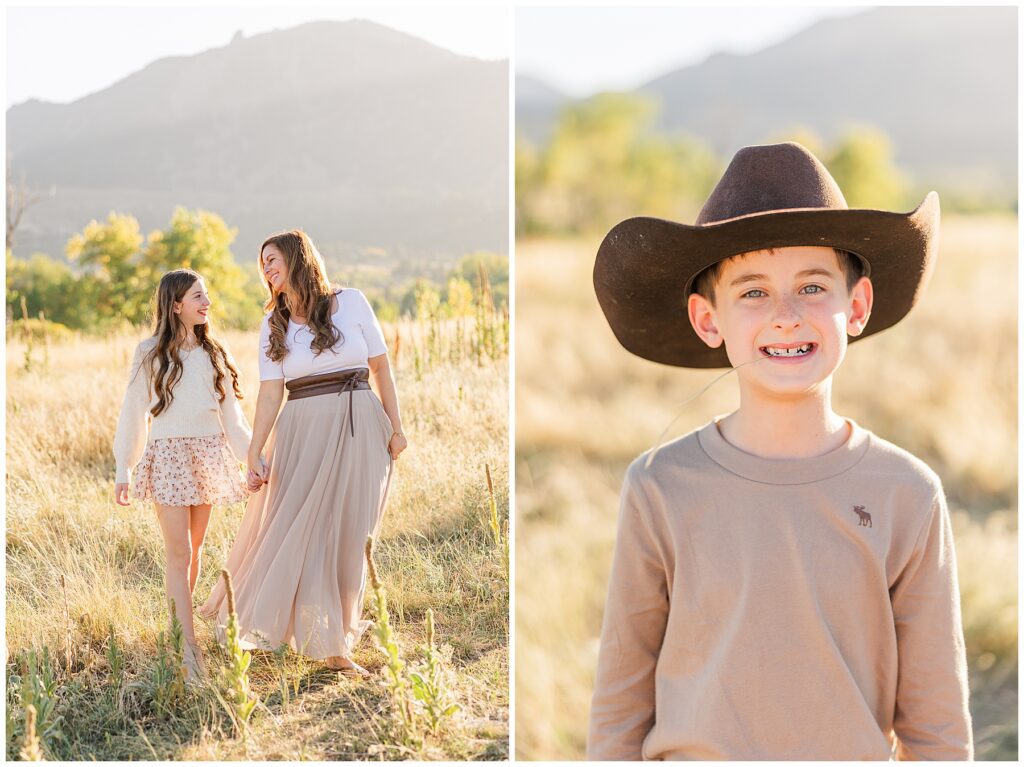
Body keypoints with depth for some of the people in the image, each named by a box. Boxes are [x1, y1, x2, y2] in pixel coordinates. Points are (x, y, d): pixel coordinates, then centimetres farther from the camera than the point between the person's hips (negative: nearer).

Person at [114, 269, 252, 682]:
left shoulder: (213, 352, 10)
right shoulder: (150, 353, -1)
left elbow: (231, 412, 12)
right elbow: (133, 412, 1)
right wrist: (123, 469, -2)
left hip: (209, 454, 4)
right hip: (168, 453, -4)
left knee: (194, 548, 8)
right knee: (178, 552, -9)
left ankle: (180, 623, 22)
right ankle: (189, 649, -11)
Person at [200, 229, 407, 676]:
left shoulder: (351, 303, 1)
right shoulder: (273, 326, 7)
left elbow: (380, 367, 4)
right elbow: (271, 392, 0)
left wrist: (395, 427, 1)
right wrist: (254, 454, -8)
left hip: (359, 428, -1)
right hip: (303, 433, 1)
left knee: (347, 537, 3)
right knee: (298, 531, -2)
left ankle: (335, 645, 11)